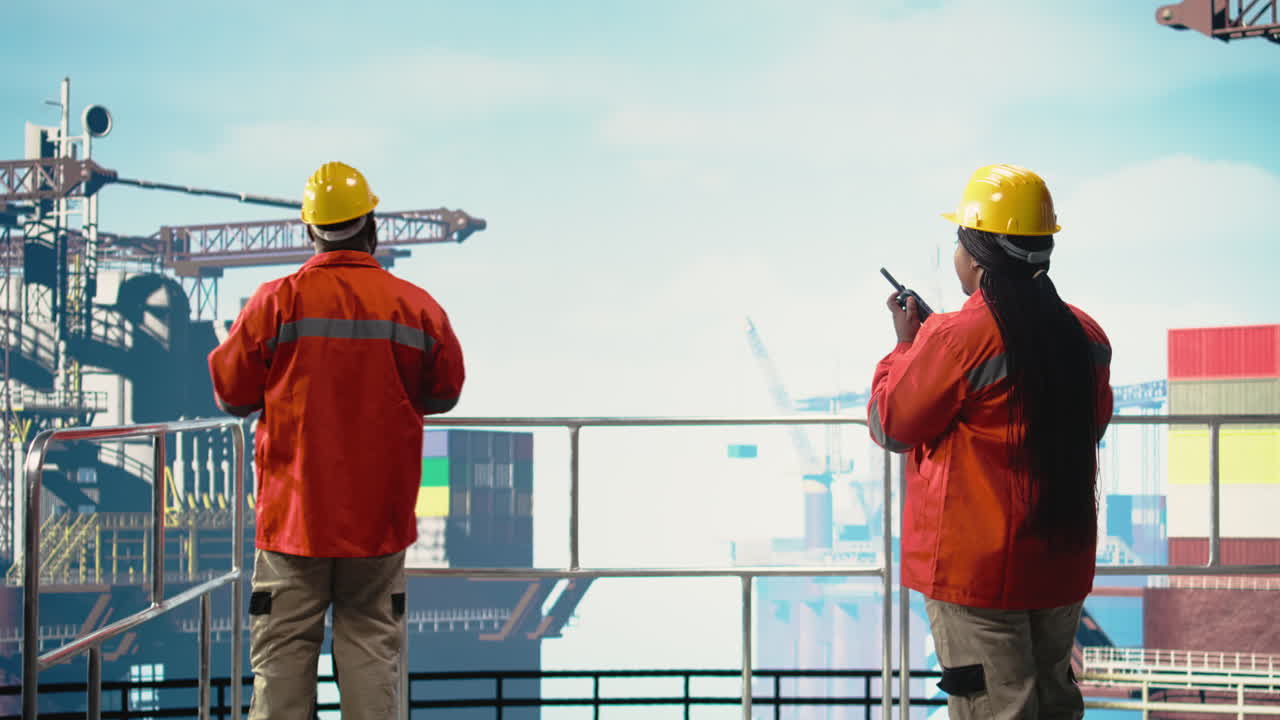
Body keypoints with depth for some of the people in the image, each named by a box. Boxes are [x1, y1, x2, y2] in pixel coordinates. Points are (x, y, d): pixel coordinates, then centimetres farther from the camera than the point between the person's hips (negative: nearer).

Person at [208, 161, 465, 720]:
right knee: (371, 642, 9)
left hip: (294, 510, -1)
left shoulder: (276, 301, -8)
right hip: (380, 518, 2)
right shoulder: (416, 306, -3)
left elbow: (231, 393, -2)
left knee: (282, 650, 5)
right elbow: (444, 393, 9)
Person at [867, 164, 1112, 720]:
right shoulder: (1087, 336, 3)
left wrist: (905, 345, 9)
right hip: (1063, 564, 7)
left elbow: (889, 425, -7)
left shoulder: (956, 339, -17)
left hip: (978, 570, -7)